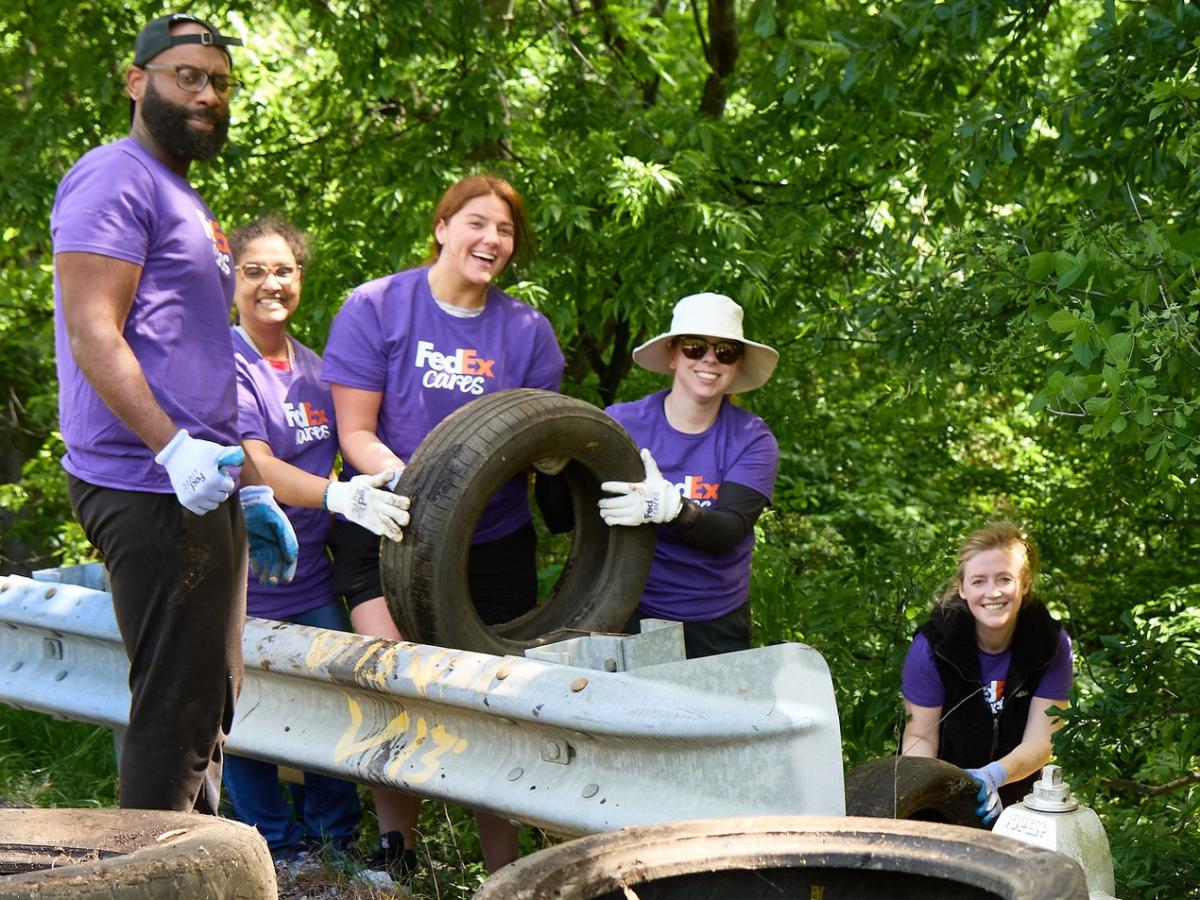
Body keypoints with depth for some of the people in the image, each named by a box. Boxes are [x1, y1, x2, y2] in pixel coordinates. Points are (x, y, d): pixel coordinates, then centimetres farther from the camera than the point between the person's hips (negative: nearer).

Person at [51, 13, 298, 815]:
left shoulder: (186, 201, 24)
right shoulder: (116, 178, -6)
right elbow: (94, 334, -18)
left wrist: (249, 486, 23)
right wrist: (175, 449, -28)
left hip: (200, 491, 10)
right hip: (150, 491, -10)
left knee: (208, 702, 14)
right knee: (176, 704, -8)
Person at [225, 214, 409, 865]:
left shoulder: (315, 368, 13)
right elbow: (254, 466, -22)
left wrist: (389, 482, 5)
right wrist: (338, 496, -36)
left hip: (312, 577, 6)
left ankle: (336, 837, 21)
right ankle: (277, 846, 16)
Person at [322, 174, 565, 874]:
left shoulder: (527, 330, 7)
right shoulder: (375, 307, -1)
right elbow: (355, 431, -4)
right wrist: (402, 477, -24)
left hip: (495, 539, 3)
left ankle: (504, 869, 12)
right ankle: (396, 845, -5)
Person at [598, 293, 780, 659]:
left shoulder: (752, 439, -4)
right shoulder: (620, 423, -6)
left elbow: (729, 533, -18)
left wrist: (669, 508, -37)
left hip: (716, 626, 1)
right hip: (629, 616, -1)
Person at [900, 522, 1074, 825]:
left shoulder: (1052, 644, -10)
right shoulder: (932, 646, -15)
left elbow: (1040, 741, -12)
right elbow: (920, 736, -9)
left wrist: (992, 777, -31)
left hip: (1014, 800, 2)